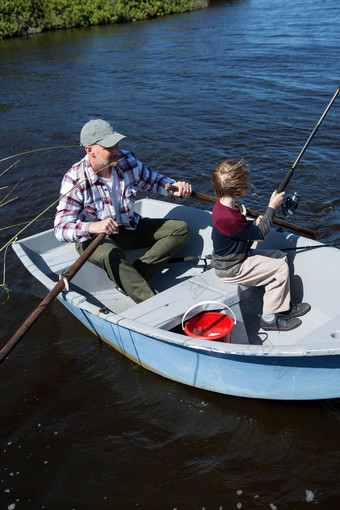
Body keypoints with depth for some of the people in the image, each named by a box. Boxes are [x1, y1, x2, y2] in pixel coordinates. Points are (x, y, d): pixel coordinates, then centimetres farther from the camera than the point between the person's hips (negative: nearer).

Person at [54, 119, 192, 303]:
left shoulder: (127, 161, -10)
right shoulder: (74, 180, -22)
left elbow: (152, 180, 10)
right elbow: (60, 229, -27)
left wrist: (175, 187, -12)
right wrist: (92, 227, -48)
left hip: (130, 228, 6)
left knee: (181, 229, -4)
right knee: (111, 255, -41)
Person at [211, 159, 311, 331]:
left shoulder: (221, 205, -2)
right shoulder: (230, 218, -33)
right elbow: (260, 234, -19)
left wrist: (254, 223, 0)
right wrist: (272, 207, -11)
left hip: (235, 256, 10)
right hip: (232, 269, -10)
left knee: (280, 257, 15)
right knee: (281, 268, -8)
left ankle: (283, 307, 21)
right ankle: (269, 318, 3)